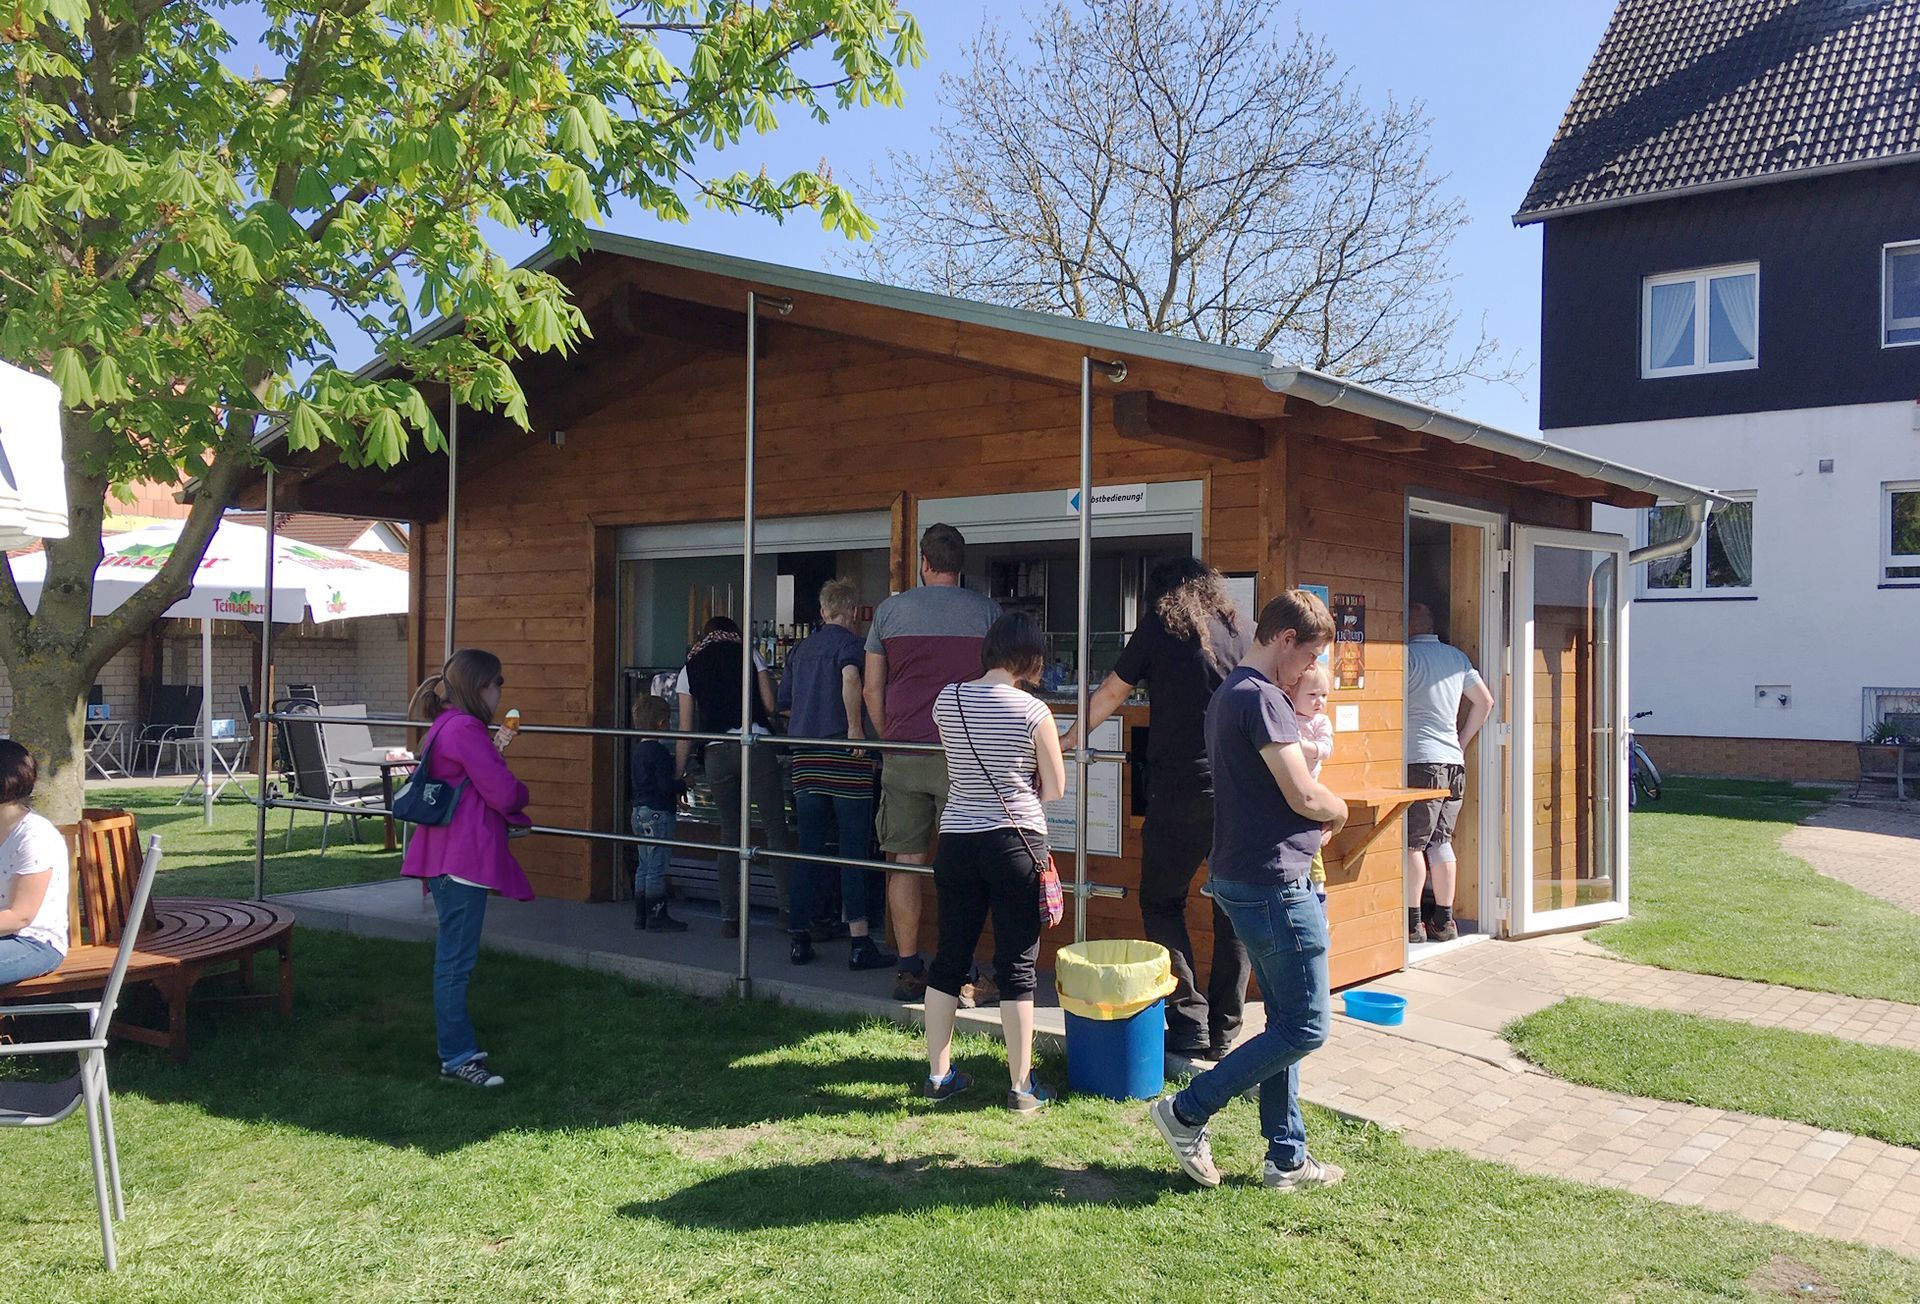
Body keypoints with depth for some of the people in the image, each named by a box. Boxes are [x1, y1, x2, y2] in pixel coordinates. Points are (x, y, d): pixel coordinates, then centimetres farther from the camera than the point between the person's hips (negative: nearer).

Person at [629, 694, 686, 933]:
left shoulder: (636, 749, 11)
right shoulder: (658, 751, -17)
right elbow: (665, 785, -21)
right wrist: (684, 783, -5)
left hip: (639, 812, 9)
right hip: (658, 813, -9)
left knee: (644, 866, 13)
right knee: (657, 868, -5)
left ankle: (641, 915, 18)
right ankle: (657, 917, -1)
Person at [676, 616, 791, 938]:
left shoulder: (690, 669, 17)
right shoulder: (748, 653, 13)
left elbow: (686, 730, 13)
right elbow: (771, 705, 6)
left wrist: (679, 774, 18)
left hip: (716, 754, 3)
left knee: (729, 833, 10)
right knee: (775, 826, 0)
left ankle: (729, 917, 9)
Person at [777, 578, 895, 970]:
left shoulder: (801, 648, 16)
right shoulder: (852, 643, -4)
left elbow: (783, 703, 20)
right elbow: (850, 677, -26)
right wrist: (856, 727, -19)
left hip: (805, 759, 6)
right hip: (844, 760, -6)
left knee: (808, 849, 11)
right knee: (855, 849, -2)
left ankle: (799, 938, 13)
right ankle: (860, 942, -3)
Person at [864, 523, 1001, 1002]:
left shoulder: (891, 609, 6)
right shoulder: (986, 610, 2)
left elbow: (871, 687, 7)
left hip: (903, 753, 2)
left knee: (905, 863, 8)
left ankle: (908, 969, 12)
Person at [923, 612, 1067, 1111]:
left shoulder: (947, 700, 1)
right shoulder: (1032, 710, -11)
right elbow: (1056, 787, -4)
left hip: (956, 841, 4)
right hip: (1015, 842, -4)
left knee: (949, 958, 13)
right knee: (1017, 966, 4)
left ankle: (938, 1074, 21)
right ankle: (1022, 1085, 12)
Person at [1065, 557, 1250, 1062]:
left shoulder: (1160, 626, 2)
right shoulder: (1238, 632, 10)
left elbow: (1111, 692, 8)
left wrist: (1070, 739, 21)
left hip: (1180, 790, -3)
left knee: (1162, 904, 10)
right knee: (1233, 912, 10)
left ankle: (1189, 1023, 4)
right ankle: (1222, 1033, 15)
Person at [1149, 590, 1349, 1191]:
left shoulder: (1227, 695, 14)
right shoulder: (1262, 698, -18)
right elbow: (1304, 795, -21)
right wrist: (1338, 809, 0)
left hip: (1241, 878, 11)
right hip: (1274, 884, -11)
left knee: (1286, 1022, 15)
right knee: (1307, 1028, -1)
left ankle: (1288, 1159, 22)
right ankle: (1187, 1112, 4)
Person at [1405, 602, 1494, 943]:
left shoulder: (1409, 655, -10)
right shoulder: (1458, 657, 12)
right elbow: (1485, 701, 18)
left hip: (1419, 761, -7)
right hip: (1454, 761, 7)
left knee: (1412, 844, -2)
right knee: (1441, 842, 11)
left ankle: (1412, 921, 0)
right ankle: (1444, 921, 14)